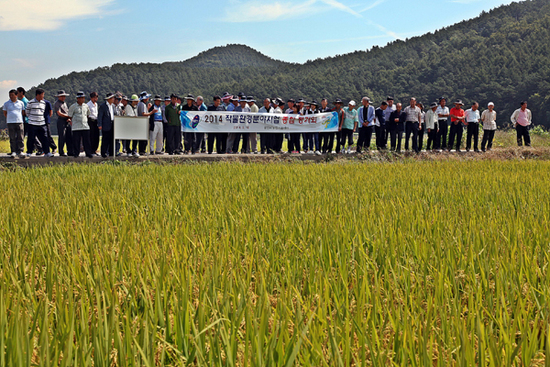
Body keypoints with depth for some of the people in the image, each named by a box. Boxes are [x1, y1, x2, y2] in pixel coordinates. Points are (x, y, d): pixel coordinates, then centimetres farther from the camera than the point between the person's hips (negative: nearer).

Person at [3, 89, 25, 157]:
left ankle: (20, 151, -4)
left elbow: (23, 112, 17)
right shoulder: (6, 104, 8)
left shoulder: (21, 103, 9)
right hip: (10, 123, 0)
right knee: (12, 138, 0)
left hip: (19, 122, 0)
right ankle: (13, 151, 4)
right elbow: (5, 113, 16)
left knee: (20, 138, -5)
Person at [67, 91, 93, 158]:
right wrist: (71, 124, 0)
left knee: (87, 141, 1)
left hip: (85, 127, 4)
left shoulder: (86, 106, 12)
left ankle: (89, 153, 5)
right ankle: (76, 153, 8)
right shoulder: (73, 106, -1)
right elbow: (70, 116, 4)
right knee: (76, 141, -1)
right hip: (76, 127, -3)